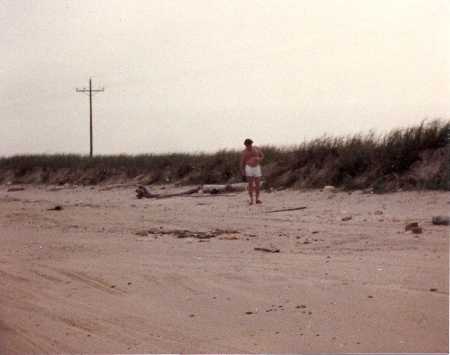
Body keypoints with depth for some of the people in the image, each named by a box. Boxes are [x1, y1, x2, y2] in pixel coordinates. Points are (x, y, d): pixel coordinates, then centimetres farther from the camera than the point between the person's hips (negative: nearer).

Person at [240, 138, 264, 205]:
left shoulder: (256, 149, 5)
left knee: (258, 184, 1)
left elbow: (262, 155, 17)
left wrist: (260, 159, -6)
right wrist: (242, 173, -7)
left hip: (257, 168, 3)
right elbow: (241, 163, -1)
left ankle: (257, 199, 10)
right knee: (250, 184, -4)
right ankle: (251, 199, -1)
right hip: (249, 168, -2)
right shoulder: (244, 152, -2)